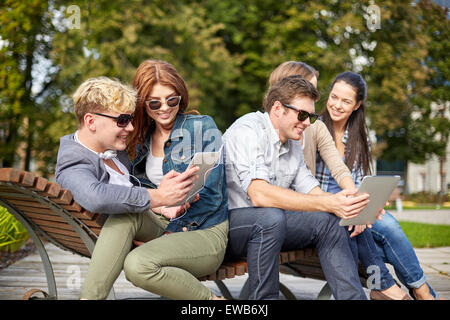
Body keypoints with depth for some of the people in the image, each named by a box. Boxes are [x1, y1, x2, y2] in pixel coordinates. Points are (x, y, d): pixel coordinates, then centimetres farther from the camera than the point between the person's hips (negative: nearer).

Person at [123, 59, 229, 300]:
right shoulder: (140, 140, 14)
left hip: (205, 231, -6)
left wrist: (171, 229, -12)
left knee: (138, 264, -32)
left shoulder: (202, 127, -2)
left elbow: (211, 195, -7)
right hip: (161, 230, 6)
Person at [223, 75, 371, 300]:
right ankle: (264, 298, -22)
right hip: (226, 223, -8)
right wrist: (328, 204, -36)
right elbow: (259, 194, -32)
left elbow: (310, 191, 7)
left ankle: (354, 297, -5)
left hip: (268, 223, 8)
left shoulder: (292, 143, 11)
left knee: (328, 220, -7)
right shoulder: (248, 131, -18)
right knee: (271, 217, -36)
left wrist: (349, 206, -14)